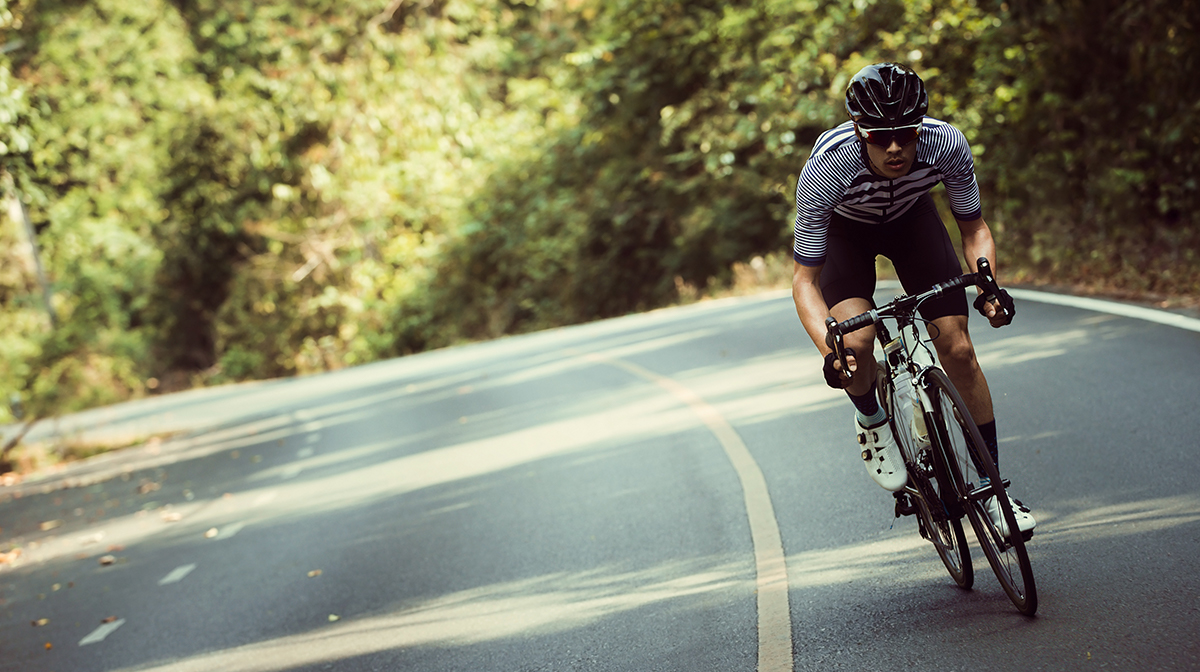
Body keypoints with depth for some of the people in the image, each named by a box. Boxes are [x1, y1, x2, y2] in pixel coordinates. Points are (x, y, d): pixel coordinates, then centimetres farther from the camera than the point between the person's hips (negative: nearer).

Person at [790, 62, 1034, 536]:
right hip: (845, 228, -2)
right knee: (856, 342, -27)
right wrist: (828, 351, -47)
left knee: (957, 348, -9)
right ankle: (871, 419, 8)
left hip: (911, 217, 2)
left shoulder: (946, 144, -34)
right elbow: (805, 278, -31)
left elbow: (975, 229, -16)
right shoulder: (826, 166, -39)